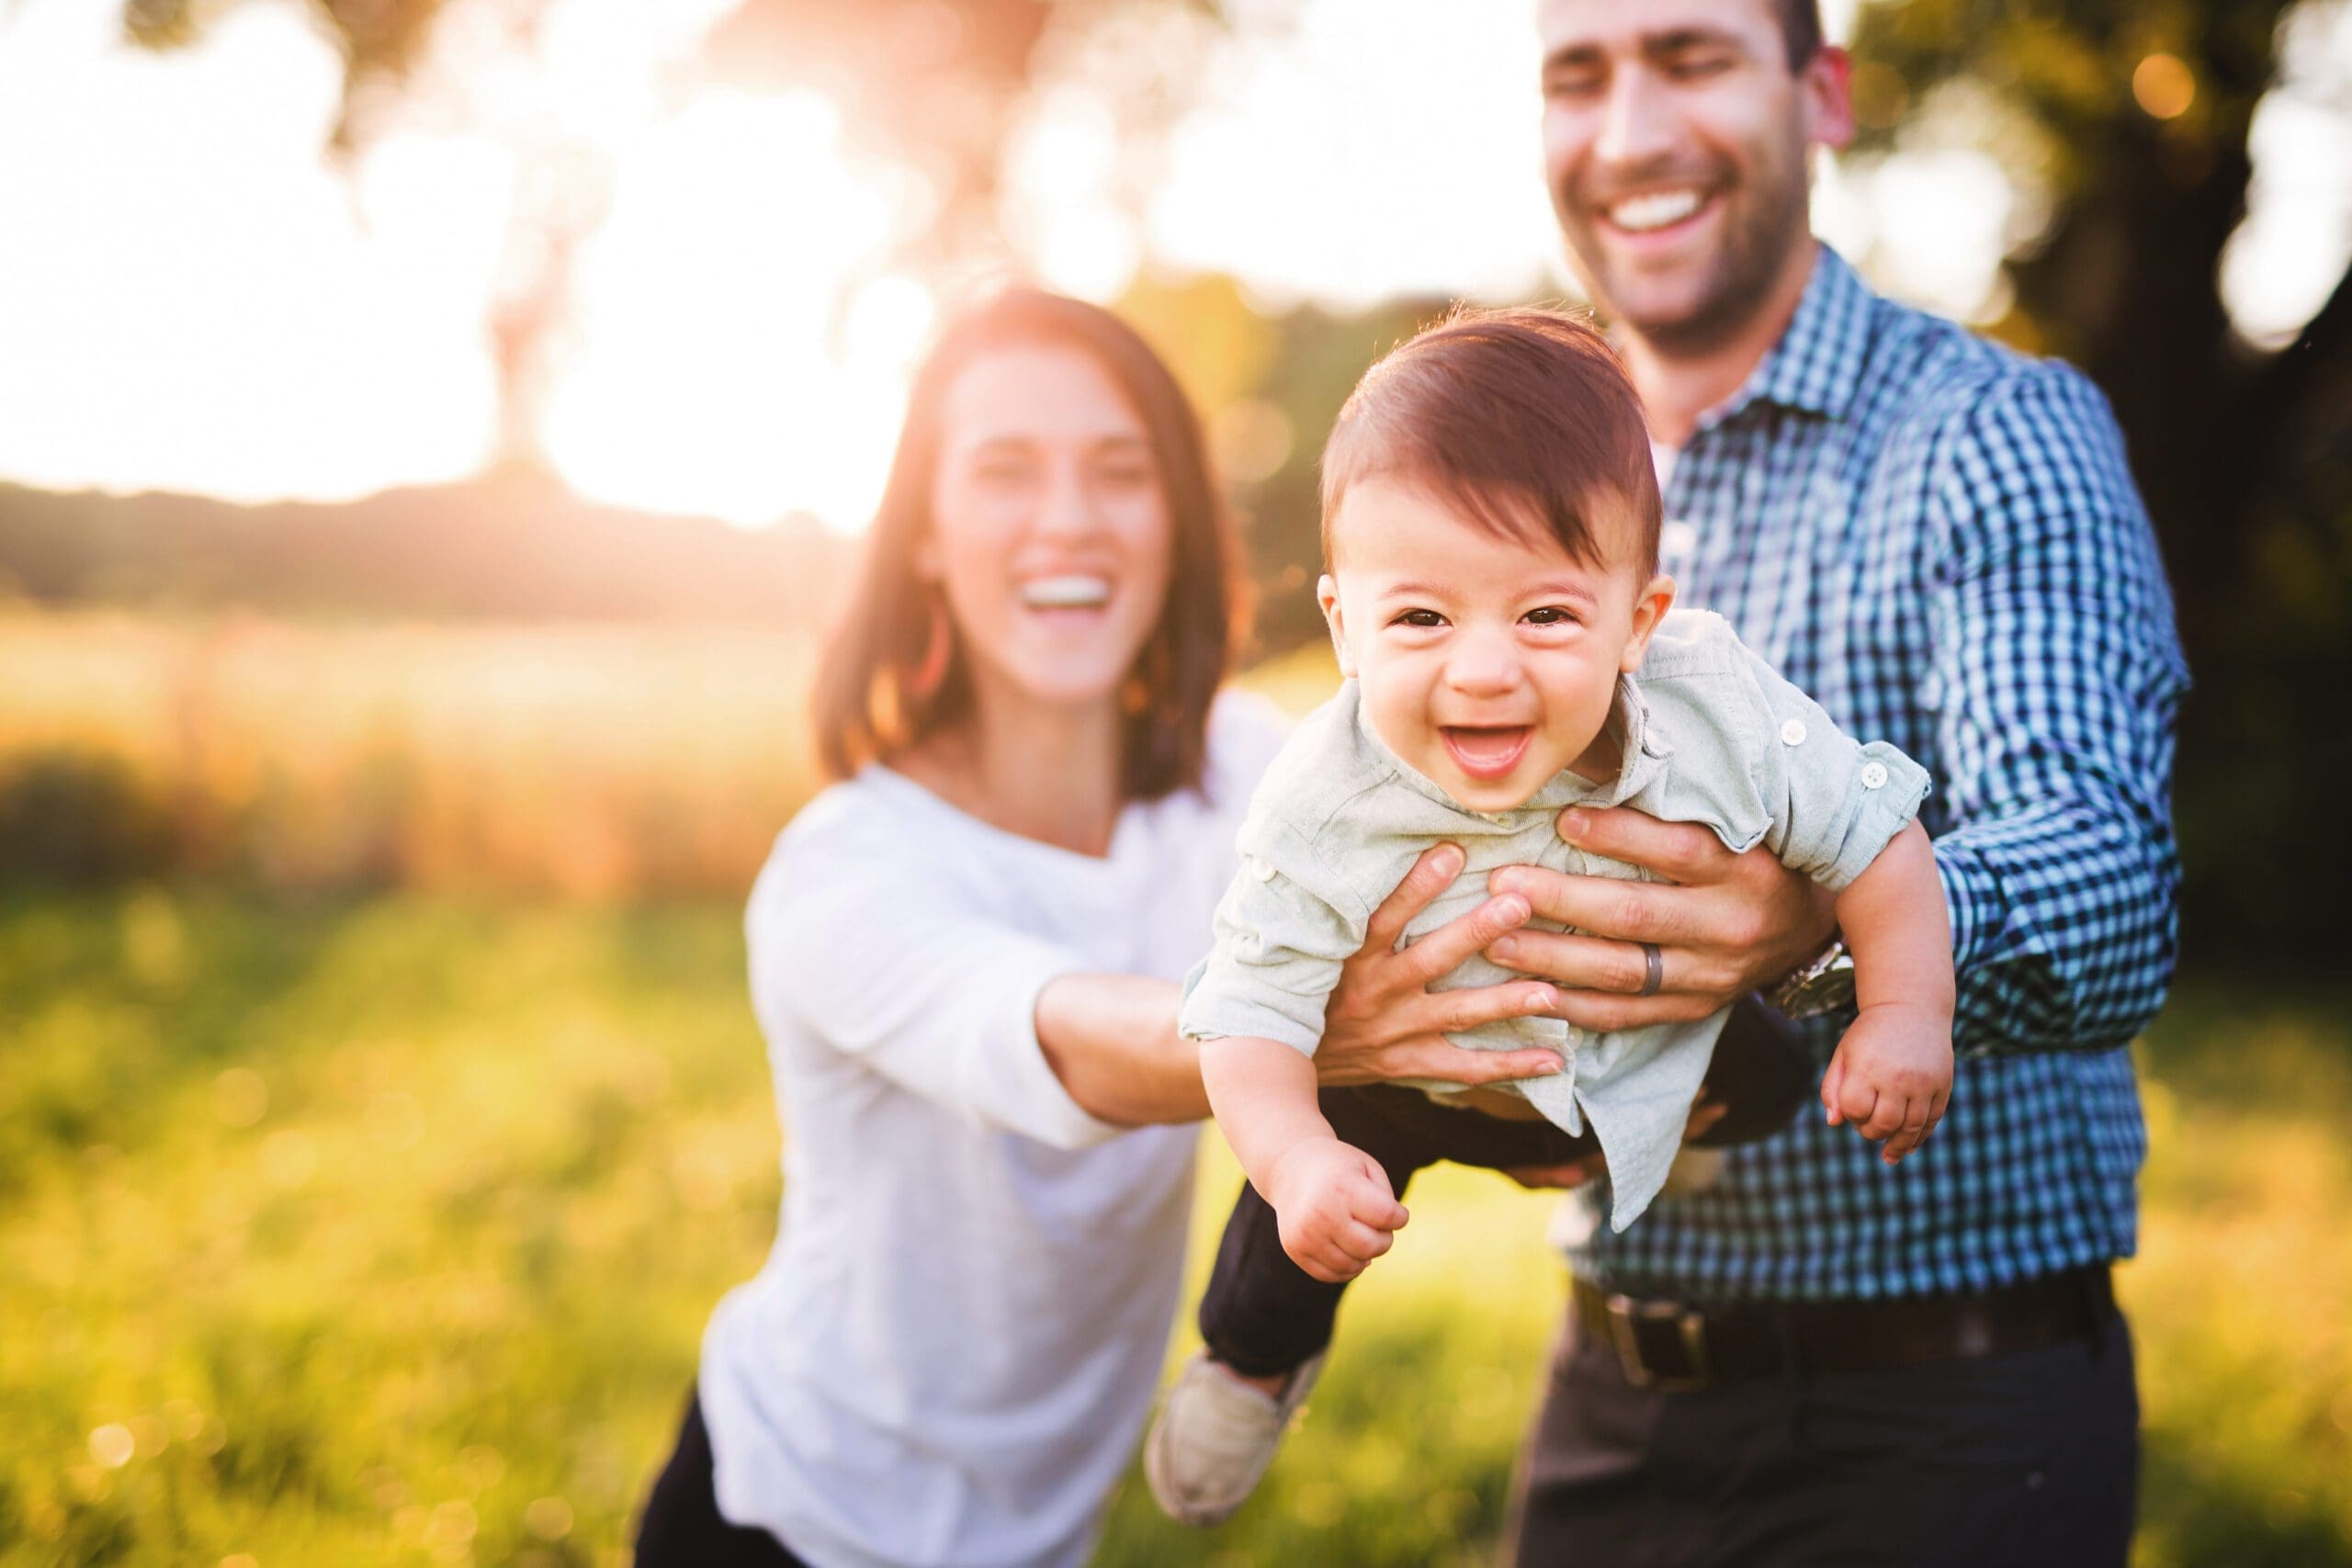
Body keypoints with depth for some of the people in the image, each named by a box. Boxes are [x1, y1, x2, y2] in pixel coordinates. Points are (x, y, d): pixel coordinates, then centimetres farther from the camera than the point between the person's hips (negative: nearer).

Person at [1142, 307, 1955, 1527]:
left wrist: (1907, 1014, -21)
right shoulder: (1323, 808, -37)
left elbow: (1870, 832, -17)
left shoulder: (1724, 718, -35)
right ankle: (1257, 1354, 39)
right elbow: (1257, 1008, -28)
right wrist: (1296, 1159, -45)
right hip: (1435, 1082, -1)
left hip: (1677, 1050, 1)